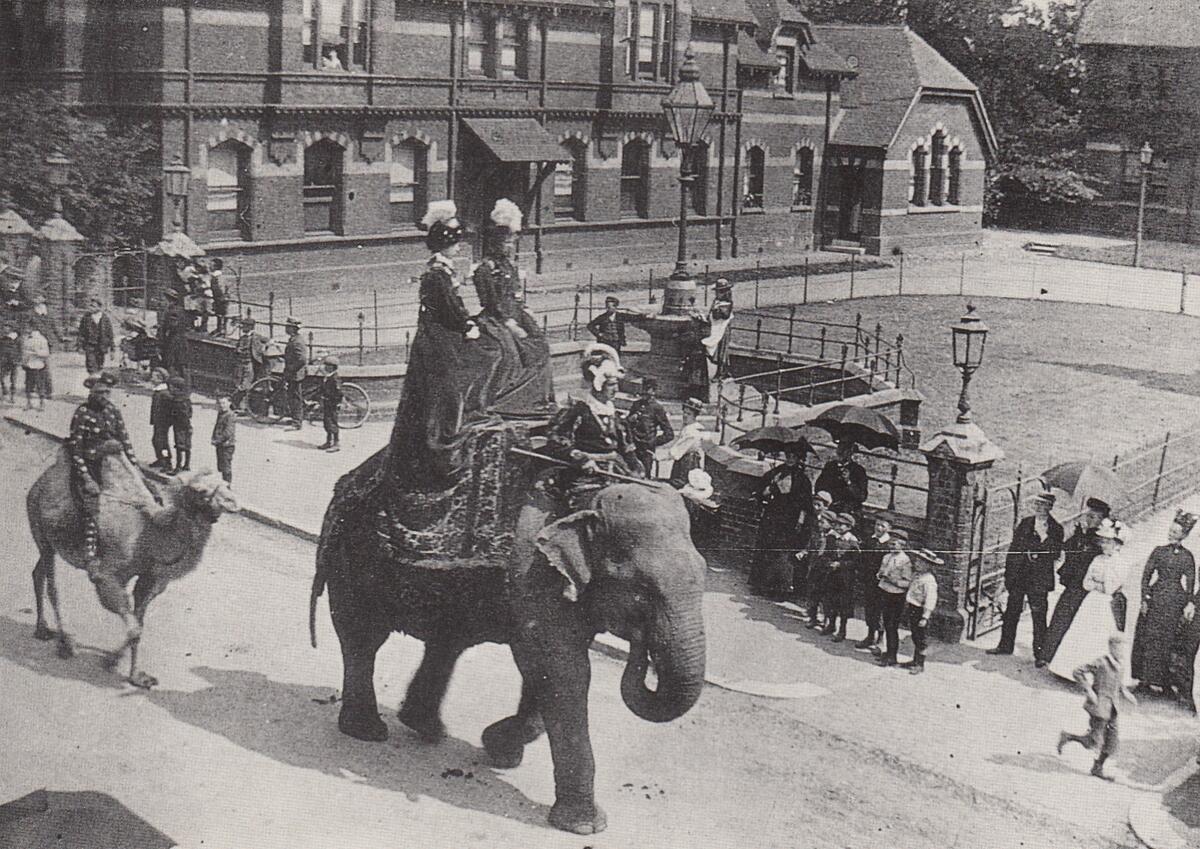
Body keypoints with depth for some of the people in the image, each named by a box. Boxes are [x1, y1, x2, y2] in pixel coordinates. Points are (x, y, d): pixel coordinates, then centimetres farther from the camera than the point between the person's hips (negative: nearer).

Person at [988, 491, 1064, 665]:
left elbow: (1055, 555, -7)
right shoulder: (1025, 523, 10)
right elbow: (1013, 548, 12)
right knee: (1011, 612, 12)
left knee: (1038, 616, -4)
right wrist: (1008, 573, 7)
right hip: (1018, 576, 5)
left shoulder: (1055, 529, -2)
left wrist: (1045, 537, -21)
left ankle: (1039, 653, 2)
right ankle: (1006, 645, 25)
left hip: (1039, 579, -4)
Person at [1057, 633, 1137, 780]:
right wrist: (1088, 691, -20)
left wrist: (1125, 693, 7)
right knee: (1093, 743, -3)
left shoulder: (1120, 664, 4)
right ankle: (1066, 737, 19)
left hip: (1112, 709, 7)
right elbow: (1077, 672, -15)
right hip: (1098, 706, -7)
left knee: (1111, 743, 7)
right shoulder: (1100, 662, -18)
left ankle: (1097, 768, 22)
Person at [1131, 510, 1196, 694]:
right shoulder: (1159, 551, 5)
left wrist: (1189, 604, -4)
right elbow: (1146, 575, 3)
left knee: (1166, 639, -1)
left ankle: (1157, 679, 3)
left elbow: (1190, 583, 3)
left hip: (1175, 599, -1)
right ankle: (1144, 677, 6)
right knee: (1148, 636, -1)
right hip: (1155, 597, 1)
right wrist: (1145, 598, -4)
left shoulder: (1187, 557, 3)